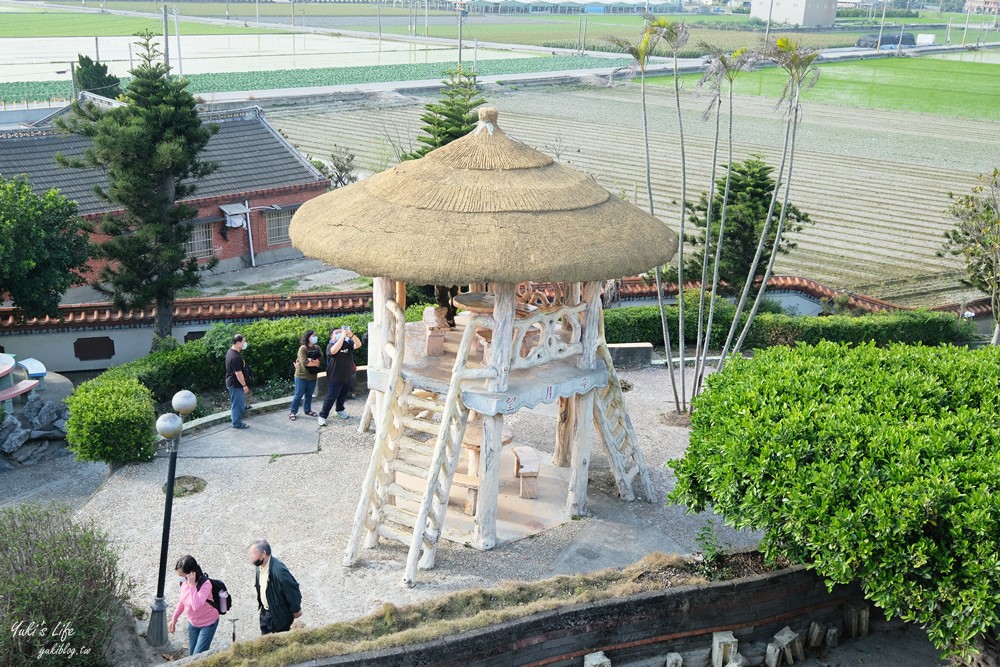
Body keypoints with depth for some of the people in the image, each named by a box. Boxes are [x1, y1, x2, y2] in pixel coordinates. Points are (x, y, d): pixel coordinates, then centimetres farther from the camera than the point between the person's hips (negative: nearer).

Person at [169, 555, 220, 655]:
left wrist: (192, 585, -43)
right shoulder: (185, 582, -11)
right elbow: (182, 601, 8)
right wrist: (174, 618, 14)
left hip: (208, 624, -7)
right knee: (192, 655, 15)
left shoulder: (205, 584, -32)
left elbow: (196, 606, -45)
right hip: (193, 623, 7)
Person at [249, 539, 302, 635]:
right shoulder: (260, 567, -4)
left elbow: (293, 589, -24)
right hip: (265, 613, 8)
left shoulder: (278, 570, -32)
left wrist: (295, 610, -14)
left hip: (280, 615, -8)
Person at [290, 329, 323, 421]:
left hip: (313, 376, 6)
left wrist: (310, 361, -19)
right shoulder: (303, 348, -14)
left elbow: (321, 361, -7)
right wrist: (315, 363, -14)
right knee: (299, 395, 1)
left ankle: (307, 410, 30)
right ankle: (293, 412, 10)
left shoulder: (317, 348, 5)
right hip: (302, 376, -6)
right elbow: (304, 362, -25)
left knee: (309, 395, 15)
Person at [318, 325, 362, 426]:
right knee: (331, 398, -2)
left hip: (347, 377, 5)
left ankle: (340, 410, 46)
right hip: (335, 378, -5)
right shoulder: (330, 346, -13)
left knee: (343, 396, 23)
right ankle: (322, 416, 8)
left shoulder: (348, 343, -1)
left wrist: (351, 335, -35)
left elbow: (358, 345, -18)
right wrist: (343, 336, -38)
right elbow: (334, 350, -37)